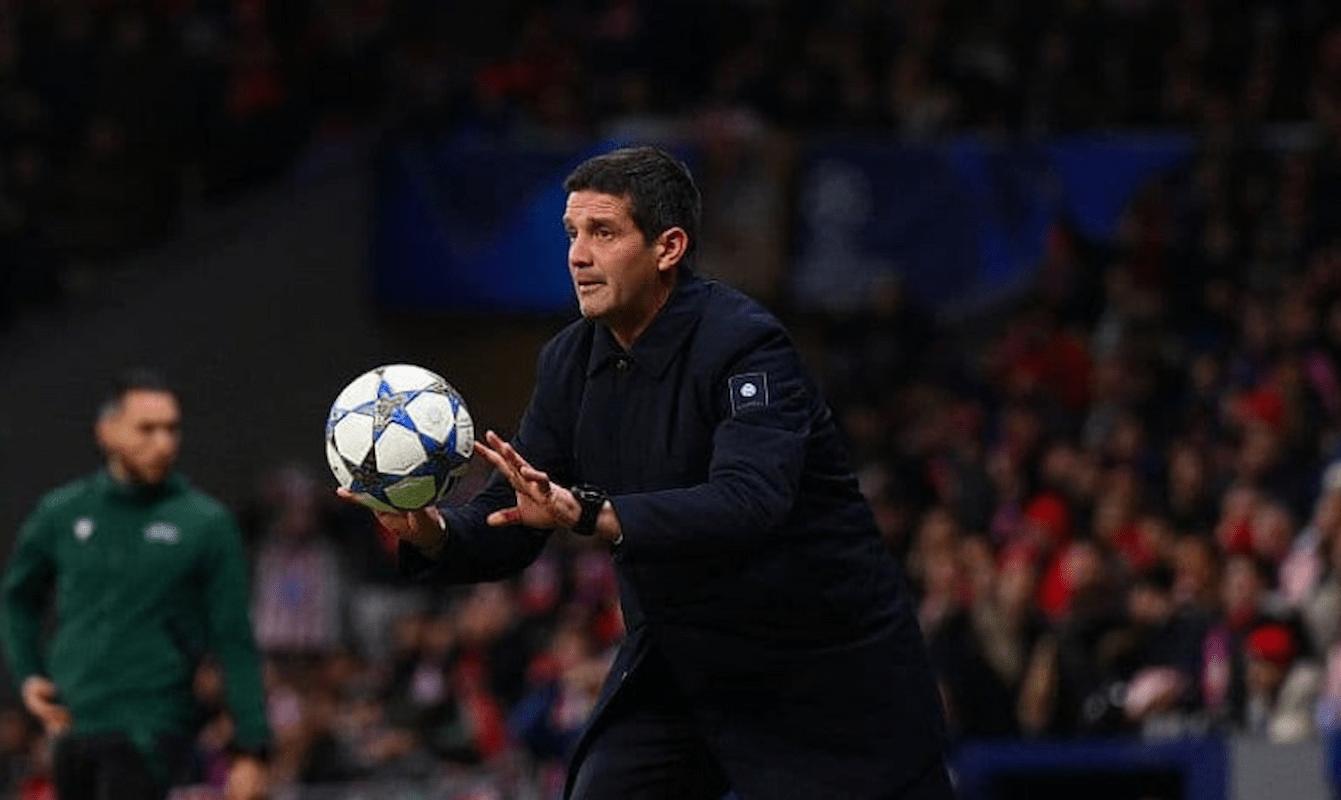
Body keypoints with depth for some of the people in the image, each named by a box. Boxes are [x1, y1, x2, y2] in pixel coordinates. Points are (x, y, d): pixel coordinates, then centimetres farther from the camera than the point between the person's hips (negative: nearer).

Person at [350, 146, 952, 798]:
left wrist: (589, 514, -47)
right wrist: (433, 533, -22)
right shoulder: (572, 362, -1)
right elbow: (509, 525, 1)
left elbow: (750, 502, -37)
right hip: (677, 658, 6)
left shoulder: (742, 343, -22)